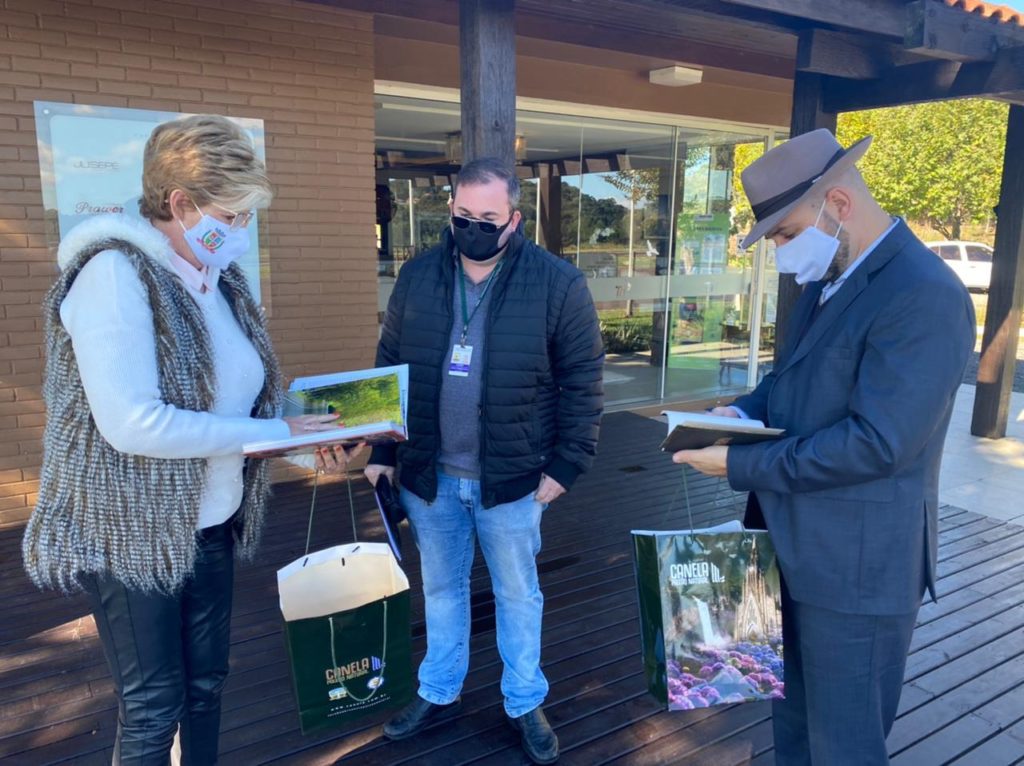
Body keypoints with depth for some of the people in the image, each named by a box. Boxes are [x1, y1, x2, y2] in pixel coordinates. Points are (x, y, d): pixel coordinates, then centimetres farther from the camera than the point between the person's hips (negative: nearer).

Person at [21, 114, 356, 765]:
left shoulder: (221, 281, 4)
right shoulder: (115, 275, -20)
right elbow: (132, 423, -30)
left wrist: (308, 444, -7)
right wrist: (276, 434, -25)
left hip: (212, 526, 7)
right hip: (133, 535, -7)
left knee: (206, 685, 20)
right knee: (153, 706, 9)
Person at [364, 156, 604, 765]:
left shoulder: (559, 283, -12)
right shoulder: (417, 276, -1)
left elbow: (582, 380, -8)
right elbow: (390, 367, 6)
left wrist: (567, 464, -10)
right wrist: (382, 451, 6)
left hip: (512, 477, -3)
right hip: (429, 472, 3)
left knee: (518, 594, 15)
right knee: (441, 587, 20)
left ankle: (526, 705, 36)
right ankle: (439, 694, 41)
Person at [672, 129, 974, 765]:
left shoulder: (925, 295, -22)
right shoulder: (827, 280, 9)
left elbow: (876, 442, -27)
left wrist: (739, 464, -22)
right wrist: (748, 409, -2)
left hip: (857, 564, -9)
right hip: (800, 548, 9)